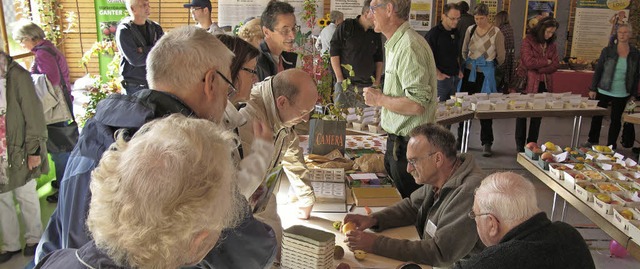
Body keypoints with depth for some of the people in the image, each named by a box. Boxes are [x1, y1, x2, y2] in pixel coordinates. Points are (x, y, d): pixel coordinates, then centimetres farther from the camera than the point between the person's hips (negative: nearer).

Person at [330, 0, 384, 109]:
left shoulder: (376, 34, 13)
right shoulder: (346, 27, -1)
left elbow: (379, 59, 19)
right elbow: (334, 52, -4)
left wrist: (377, 81, 10)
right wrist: (340, 79, -9)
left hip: (368, 85, 4)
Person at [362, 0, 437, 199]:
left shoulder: (409, 47, -21)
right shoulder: (396, 44, 12)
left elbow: (416, 104, -28)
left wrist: (379, 99, -16)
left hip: (408, 145, -10)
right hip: (397, 141, 10)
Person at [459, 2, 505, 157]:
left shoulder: (496, 33, -7)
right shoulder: (470, 30, 4)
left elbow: (501, 57, 0)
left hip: (485, 74, -4)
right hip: (469, 72, 4)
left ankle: (486, 143, 6)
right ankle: (461, 138, 24)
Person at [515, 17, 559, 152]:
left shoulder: (551, 45, 12)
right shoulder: (528, 40, -4)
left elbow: (554, 66, 2)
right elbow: (529, 62, -16)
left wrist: (538, 69, -11)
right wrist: (546, 62, -5)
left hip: (544, 85, 5)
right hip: (528, 84, -5)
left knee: (538, 116, 9)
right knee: (522, 114, 4)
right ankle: (520, 146, 13)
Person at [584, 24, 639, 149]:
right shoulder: (608, 51, -5)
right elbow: (598, 70, -1)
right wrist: (593, 89, -4)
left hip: (622, 94, 1)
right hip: (603, 92, -1)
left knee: (616, 120, 9)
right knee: (597, 116, 8)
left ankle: (611, 146, 21)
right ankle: (592, 141, 26)